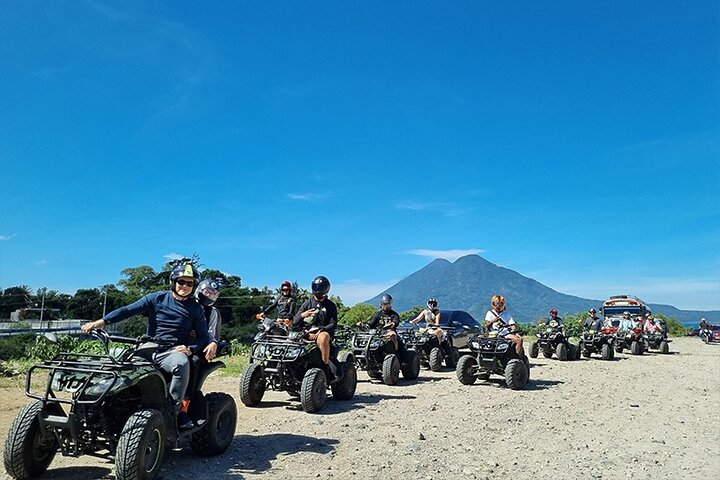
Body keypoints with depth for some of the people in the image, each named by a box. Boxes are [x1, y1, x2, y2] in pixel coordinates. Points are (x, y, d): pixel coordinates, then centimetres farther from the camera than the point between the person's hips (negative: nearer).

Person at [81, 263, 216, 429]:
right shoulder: (157, 298, 8)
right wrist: (101, 322, -11)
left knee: (181, 363, -37)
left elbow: (203, 336, 8)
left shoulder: (195, 309, 9)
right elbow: (127, 310, 1)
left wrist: (189, 349, -13)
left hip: (174, 352, -2)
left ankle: (173, 410, -24)